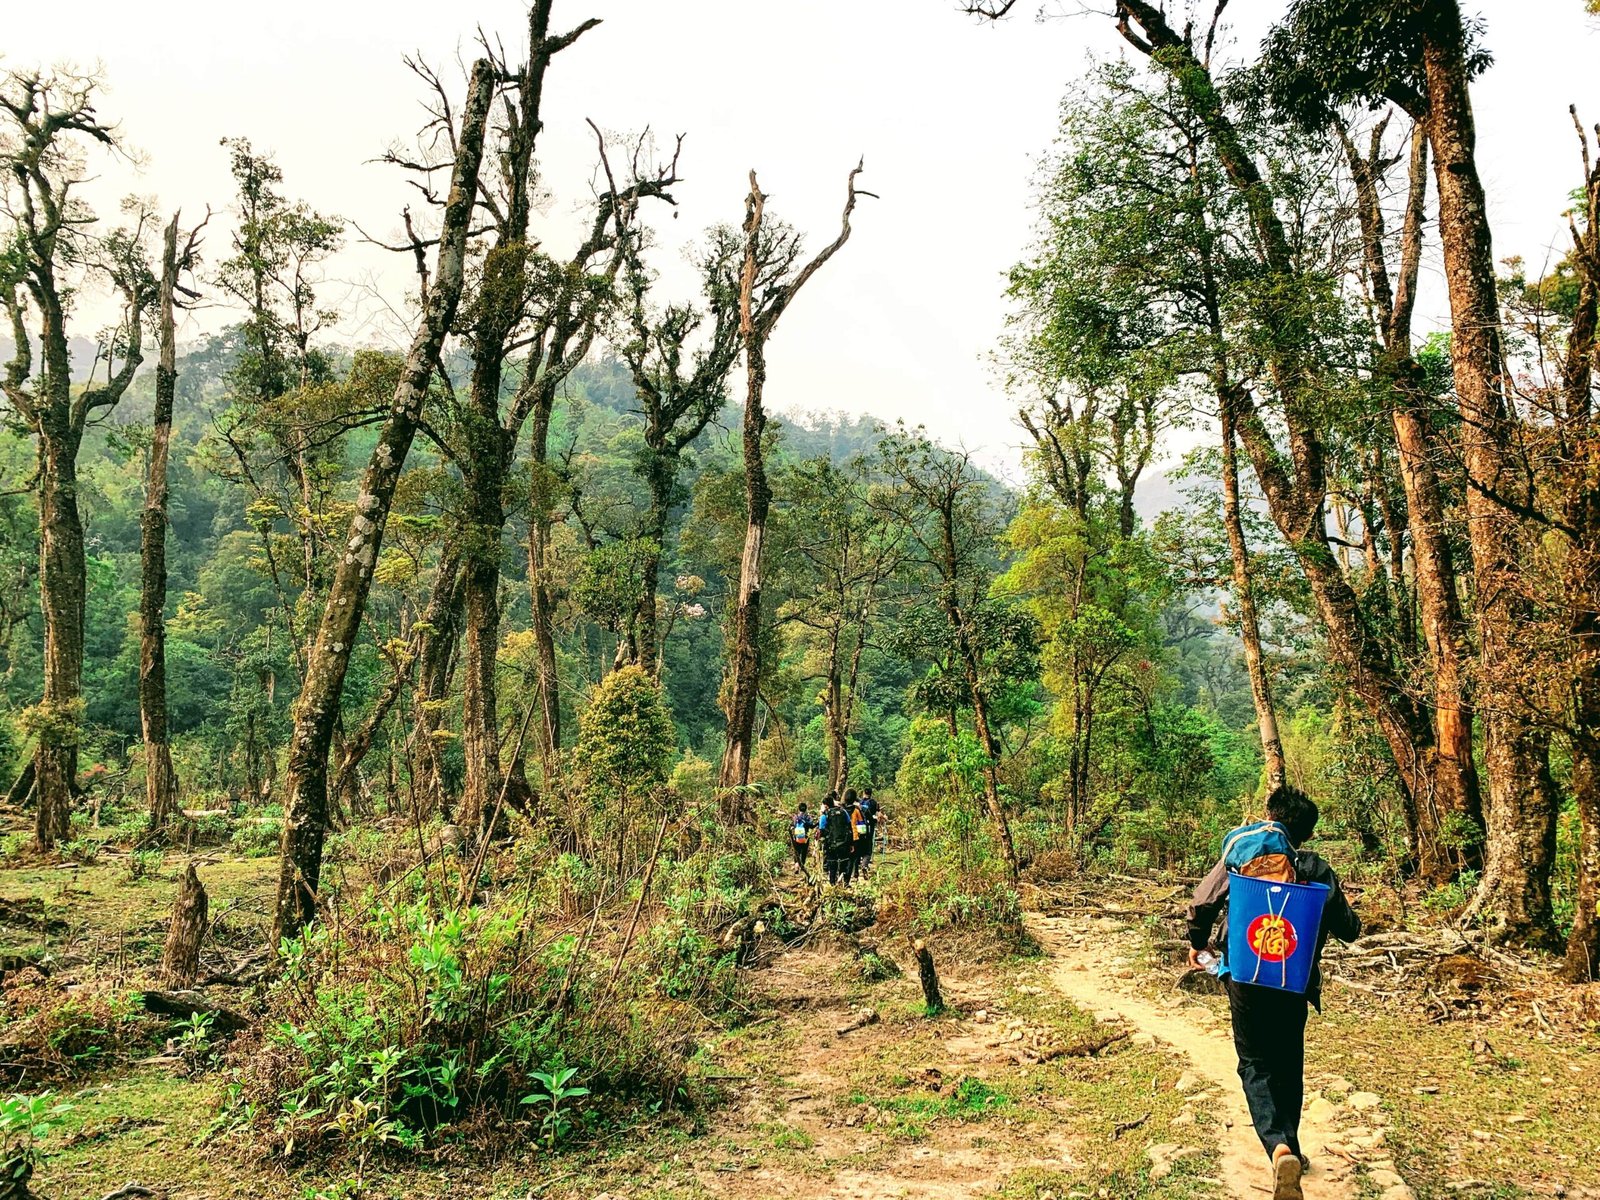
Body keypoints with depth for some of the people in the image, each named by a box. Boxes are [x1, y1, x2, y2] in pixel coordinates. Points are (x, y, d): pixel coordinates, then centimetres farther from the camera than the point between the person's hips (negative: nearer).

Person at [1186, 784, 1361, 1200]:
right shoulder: (1321, 872, 0)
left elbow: (1203, 902, -8)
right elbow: (1349, 930, 8)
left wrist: (1198, 942, 11)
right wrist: (1330, 907, 31)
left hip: (1246, 977, -2)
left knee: (1255, 1063, 7)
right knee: (1290, 1065, 20)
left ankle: (1277, 1145, -14)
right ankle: (1288, 1144, 28)